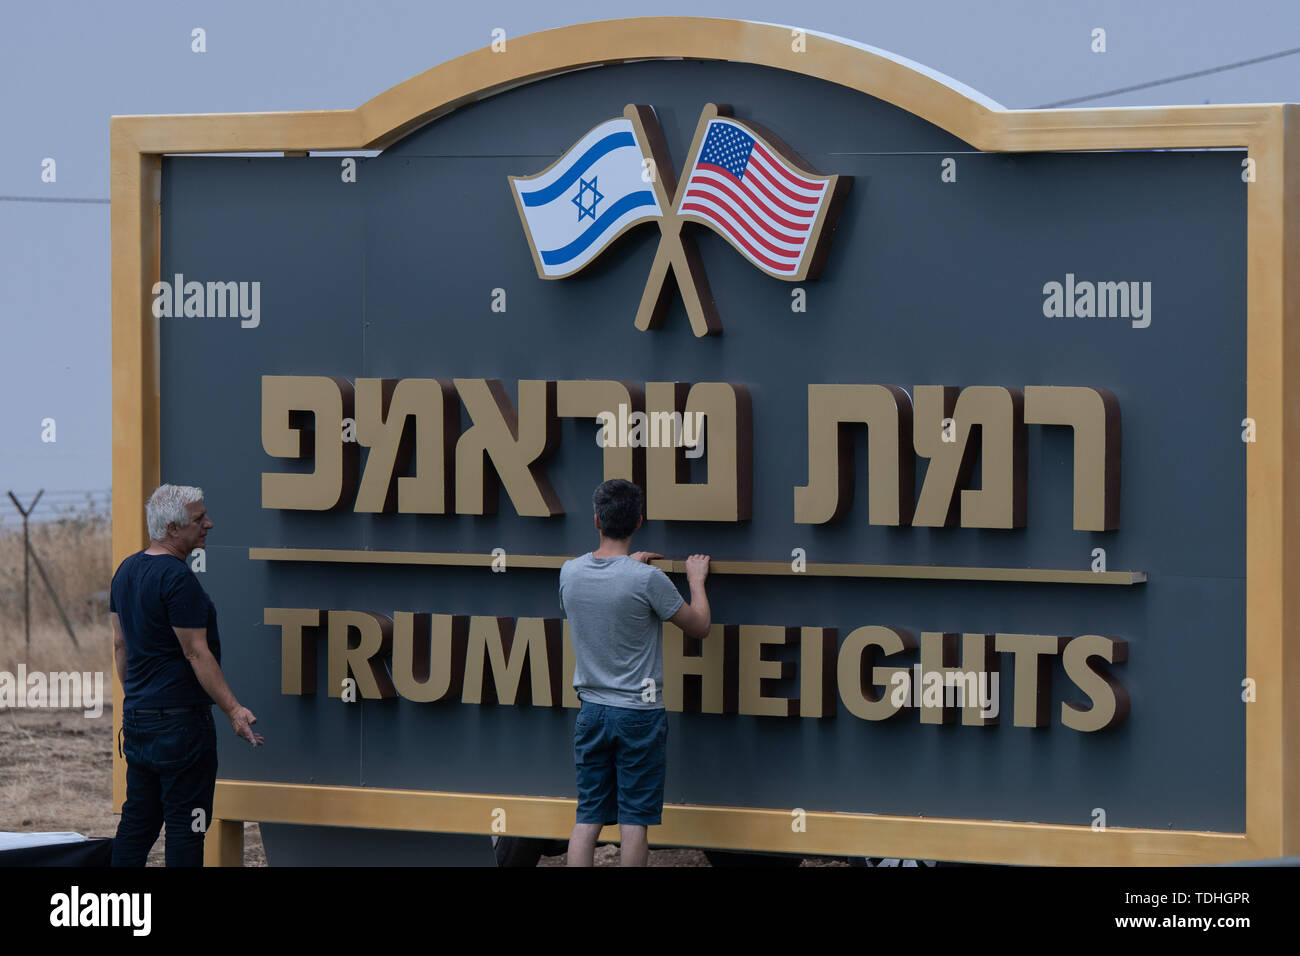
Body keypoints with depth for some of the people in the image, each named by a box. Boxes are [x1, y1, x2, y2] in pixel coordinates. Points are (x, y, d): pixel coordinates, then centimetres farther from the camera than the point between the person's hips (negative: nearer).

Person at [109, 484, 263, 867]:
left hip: (138, 716, 9)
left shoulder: (127, 570, 11)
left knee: (137, 821, 12)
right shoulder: (178, 578, -17)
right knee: (185, 824, -5)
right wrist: (234, 710, -16)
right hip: (179, 719, -9)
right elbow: (196, 653, -18)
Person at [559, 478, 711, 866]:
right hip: (639, 714, -4)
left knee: (588, 817, 6)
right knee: (634, 819, 0)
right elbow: (700, 626, -3)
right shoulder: (647, 579, -16)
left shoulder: (570, 572, -1)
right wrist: (696, 579, 13)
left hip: (591, 712, 4)